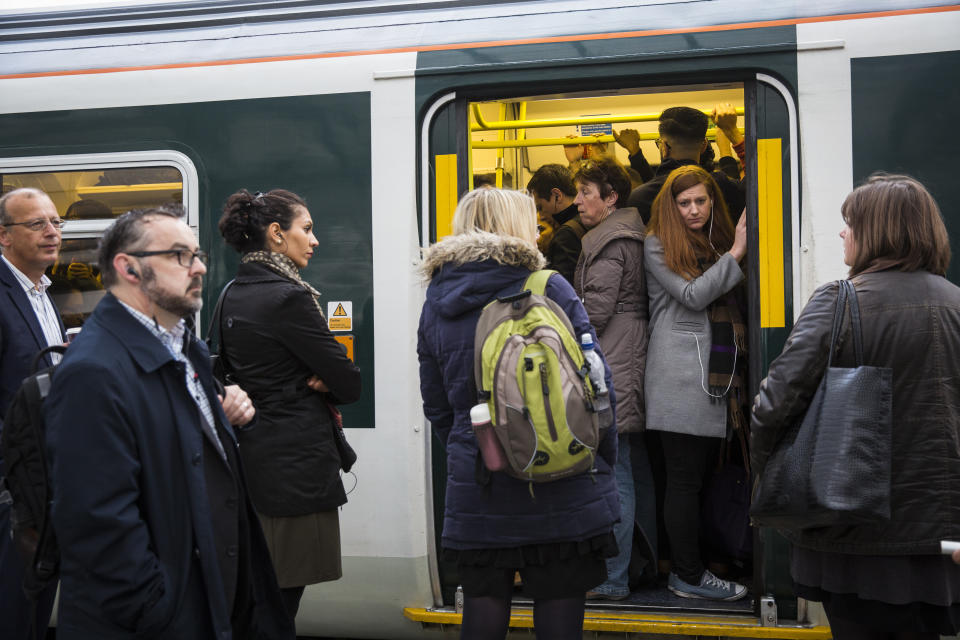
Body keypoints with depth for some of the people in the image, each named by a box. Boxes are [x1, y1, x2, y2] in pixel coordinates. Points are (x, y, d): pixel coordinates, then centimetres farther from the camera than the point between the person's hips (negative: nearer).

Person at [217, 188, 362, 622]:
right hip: (296, 467, -9)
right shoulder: (287, 297, -16)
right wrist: (327, 388, 6)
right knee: (282, 601, -3)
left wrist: (314, 383, 1)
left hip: (250, 454, 10)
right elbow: (349, 382, -14)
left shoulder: (232, 295, 11)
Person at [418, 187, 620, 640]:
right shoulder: (549, 288, -5)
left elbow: (437, 408, 11)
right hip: (562, 495, -3)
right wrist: (604, 464, 5)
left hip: (476, 496, 3)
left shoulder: (435, 304, 7)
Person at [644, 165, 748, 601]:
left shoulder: (717, 241, 19)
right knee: (685, 477, -4)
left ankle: (686, 564, 17)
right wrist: (735, 254, -12)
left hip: (714, 376, 7)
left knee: (703, 471, 9)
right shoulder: (658, 246, -2)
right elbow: (692, 295, -14)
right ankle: (688, 576, 2)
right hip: (680, 376, -7)